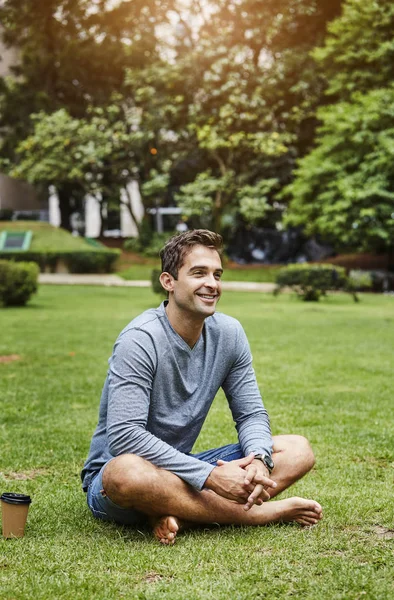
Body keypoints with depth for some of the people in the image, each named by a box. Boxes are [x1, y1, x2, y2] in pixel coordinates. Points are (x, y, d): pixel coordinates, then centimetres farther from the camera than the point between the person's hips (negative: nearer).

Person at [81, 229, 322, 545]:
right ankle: (261, 513, -25)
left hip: (182, 468, 6)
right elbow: (124, 436, -29)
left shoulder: (228, 332, -1)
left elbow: (251, 414, 4)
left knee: (298, 449, -6)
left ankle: (180, 515, -24)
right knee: (127, 471, -42)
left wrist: (258, 459, -20)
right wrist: (211, 475, -31)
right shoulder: (140, 340, -20)